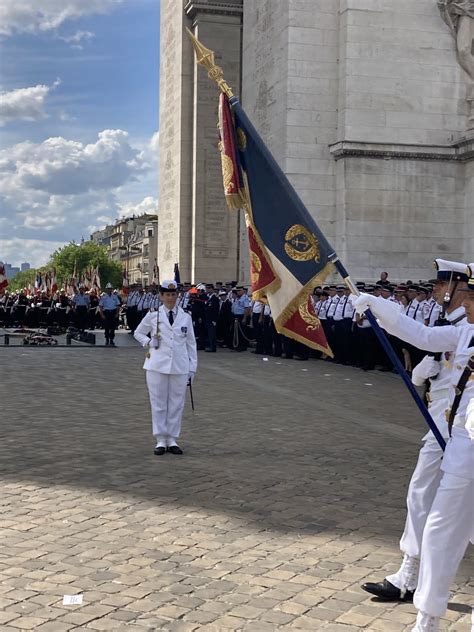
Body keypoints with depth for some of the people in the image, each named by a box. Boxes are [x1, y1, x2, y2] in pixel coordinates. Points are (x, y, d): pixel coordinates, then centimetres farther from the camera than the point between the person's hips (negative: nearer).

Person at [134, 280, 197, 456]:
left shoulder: (185, 317, 6)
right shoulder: (153, 315, 1)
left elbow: (191, 343, 9)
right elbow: (138, 333, 14)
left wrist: (192, 368, 6)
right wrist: (149, 343, -6)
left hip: (179, 367, 1)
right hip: (157, 365, -1)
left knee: (176, 404, 5)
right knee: (158, 403, 3)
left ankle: (172, 440, 15)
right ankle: (160, 440, 13)